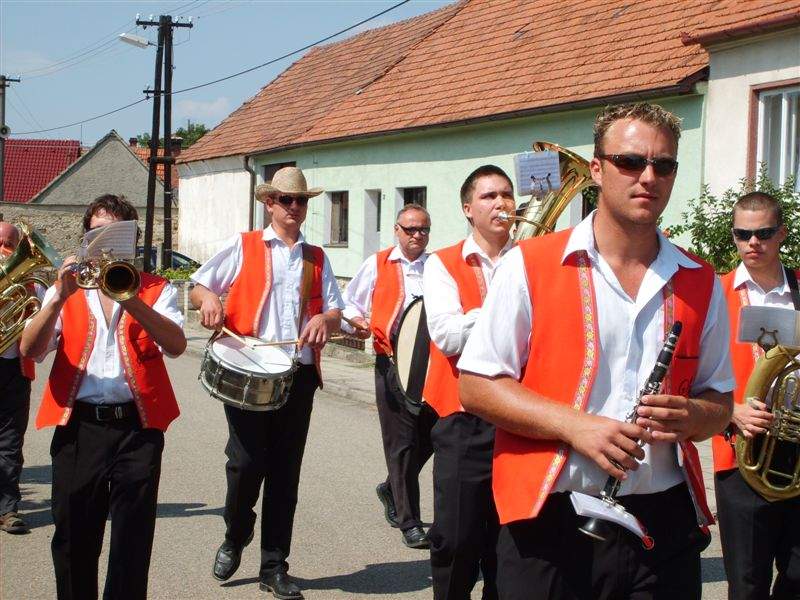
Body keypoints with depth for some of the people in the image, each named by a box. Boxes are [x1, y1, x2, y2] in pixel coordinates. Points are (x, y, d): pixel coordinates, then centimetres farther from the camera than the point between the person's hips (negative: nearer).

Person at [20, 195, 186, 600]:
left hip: (137, 426, -1)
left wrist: (131, 300, -22)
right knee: (74, 539, 8)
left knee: (132, 542, -1)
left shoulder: (156, 290, 8)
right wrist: (59, 299, -17)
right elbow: (29, 350, -3)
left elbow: (176, 346, -11)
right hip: (78, 427, 1)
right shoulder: (67, 289, 11)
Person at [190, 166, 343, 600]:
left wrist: (324, 319, -10)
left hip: (299, 373, 3)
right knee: (245, 462, -6)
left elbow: (335, 311, 13)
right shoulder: (243, 246, 7)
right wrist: (208, 298, -16)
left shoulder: (317, 258, 16)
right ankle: (234, 539, 23)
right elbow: (197, 287, 7)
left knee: (285, 470, 4)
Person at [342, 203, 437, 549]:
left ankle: (391, 490, 33)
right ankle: (409, 523, 5)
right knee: (401, 442, -2)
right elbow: (349, 303, 15)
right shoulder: (377, 265, 7)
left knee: (431, 436, 6)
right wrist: (358, 322, -5)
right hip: (392, 364, -2)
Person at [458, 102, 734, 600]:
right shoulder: (530, 265, -3)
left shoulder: (701, 284, 8)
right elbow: (476, 387, -5)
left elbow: (720, 402, 15)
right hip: (549, 523, -3)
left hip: (664, 522, 3)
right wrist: (574, 425, -17)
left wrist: (691, 416, -9)